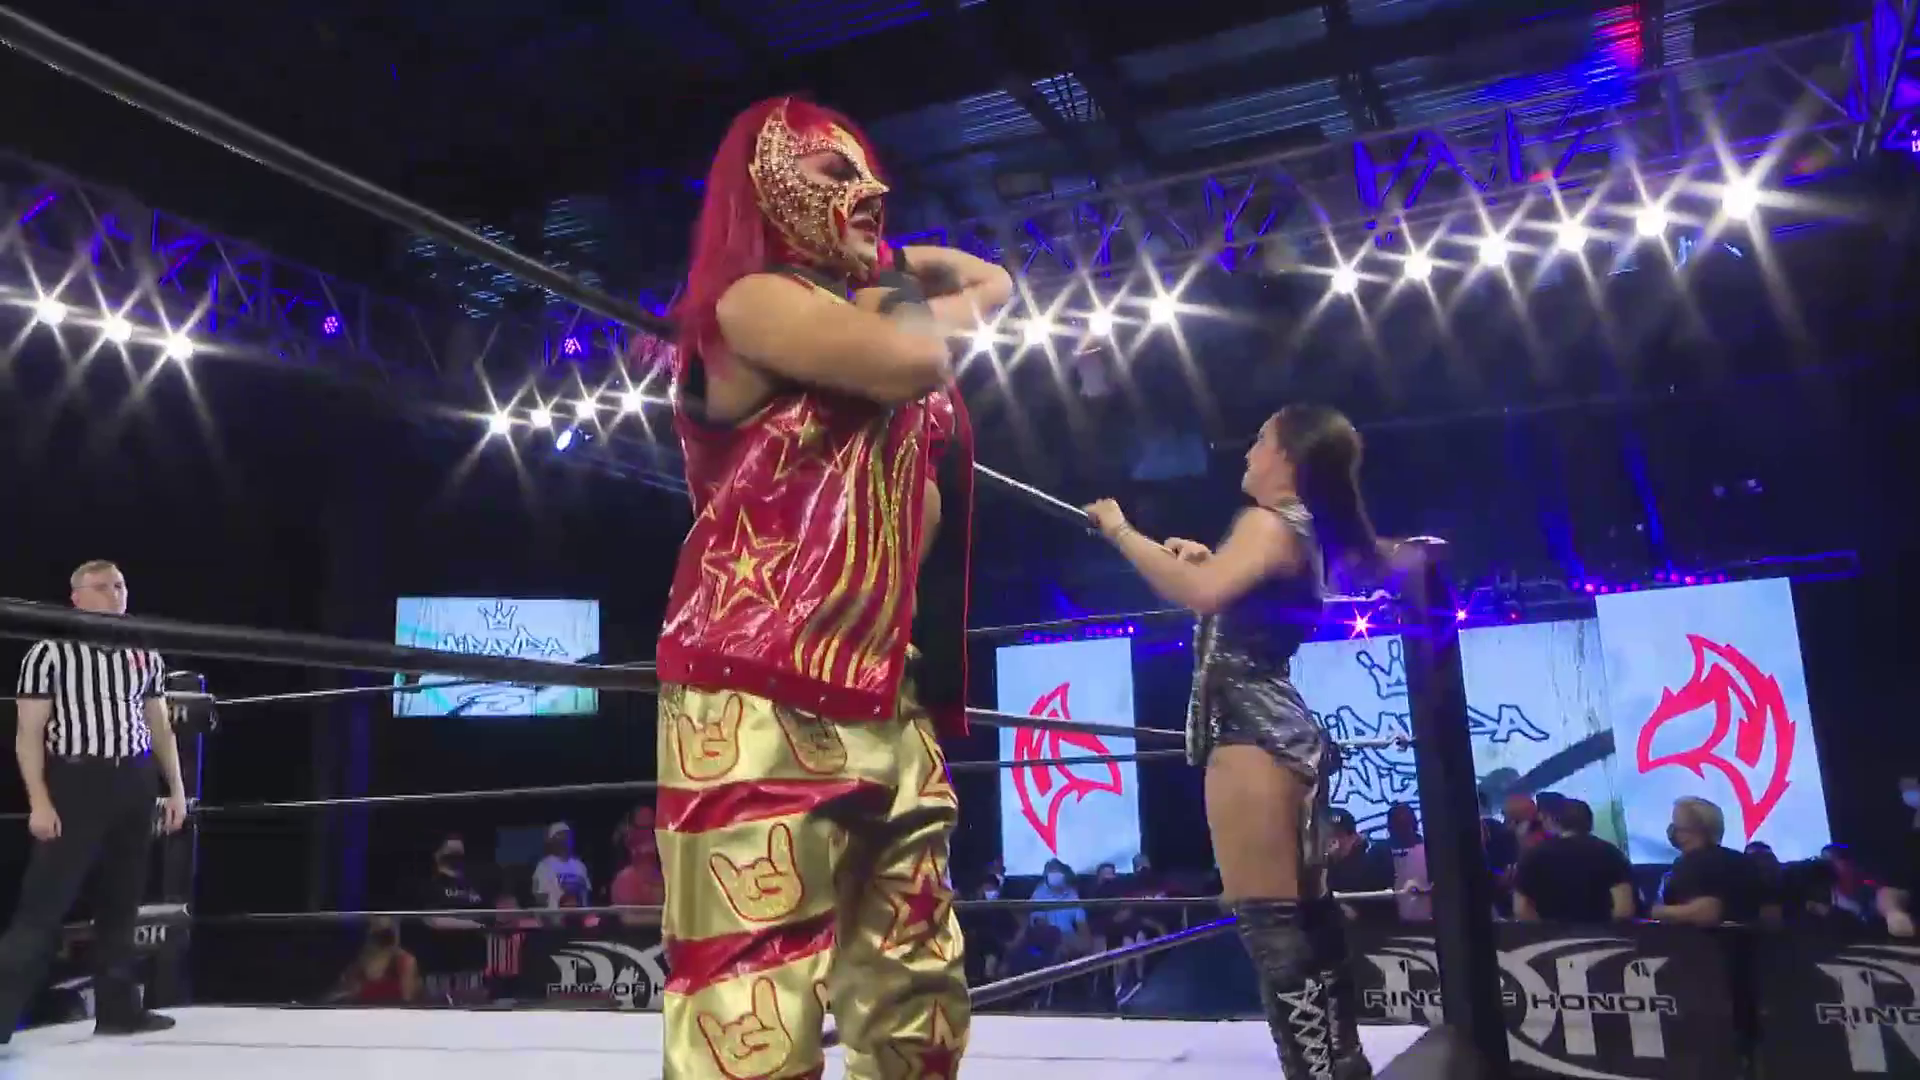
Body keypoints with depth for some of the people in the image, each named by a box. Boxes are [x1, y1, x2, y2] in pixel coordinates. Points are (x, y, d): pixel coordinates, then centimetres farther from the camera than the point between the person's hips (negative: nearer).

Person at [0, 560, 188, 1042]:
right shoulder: (49, 652, -4)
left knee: (121, 904, 11)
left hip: (134, 786, 5)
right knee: (43, 906, -7)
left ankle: (118, 1007, 19)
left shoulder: (145, 656, 12)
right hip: (75, 785, -5)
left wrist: (175, 789, 12)